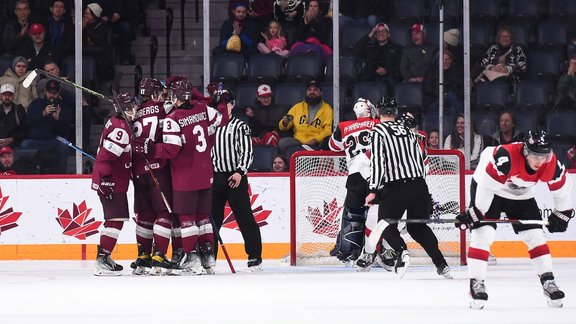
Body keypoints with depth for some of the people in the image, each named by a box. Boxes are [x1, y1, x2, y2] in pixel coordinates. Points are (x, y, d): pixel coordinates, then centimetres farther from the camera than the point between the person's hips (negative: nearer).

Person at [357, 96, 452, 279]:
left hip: (395, 188, -5)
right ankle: (441, 265, 5)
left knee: (386, 225, 10)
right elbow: (421, 159, 18)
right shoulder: (409, 131, 18)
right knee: (418, 226, 17)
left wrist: (373, 191, -10)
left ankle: (401, 251, -19)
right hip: (419, 185, 5)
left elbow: (377, 161, -10)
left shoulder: (378, 131, 0)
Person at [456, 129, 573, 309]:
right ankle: (476, 283, -15)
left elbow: (562, 187, -4)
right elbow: (486, 185, -34)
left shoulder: (551, 164, -22)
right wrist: (475, 213, -29)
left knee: (535, 235, 0)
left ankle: (548, 281, 9)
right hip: (486, 187, -5)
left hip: (521, 196, 5)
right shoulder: (505, 157, -40)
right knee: (483, 233, -17)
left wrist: (562, 213, 3)